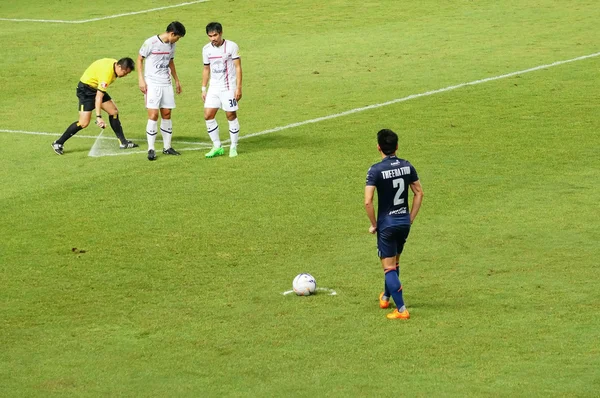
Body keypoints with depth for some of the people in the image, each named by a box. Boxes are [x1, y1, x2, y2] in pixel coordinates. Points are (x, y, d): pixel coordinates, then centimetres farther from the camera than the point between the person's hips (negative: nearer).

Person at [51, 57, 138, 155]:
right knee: (84, 123, -14)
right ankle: (58, 143, -5)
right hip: (86, 89, -9)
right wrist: (98, 117, -39)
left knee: (114, 111, 5)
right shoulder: (107, 73, -33)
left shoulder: (115, 64, -5)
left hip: (96, 87, 9)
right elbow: (98, 97, -36)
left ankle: (123, 142, 14)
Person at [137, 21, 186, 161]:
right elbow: (139, 59, -4)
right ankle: (151, 149, -5)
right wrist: (141, 79, -10)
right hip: (152, 83, -6)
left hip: (166, 83, 6)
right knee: (153, 115, -10)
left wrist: (176, 80, 27)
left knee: (167, 114, 8)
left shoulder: (171, 45, 8)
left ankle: (167, 147, 17)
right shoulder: (151, 43, -12)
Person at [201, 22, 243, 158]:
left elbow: (238, 67, -9)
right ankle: (217, 147, 7)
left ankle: (234, 147, 11)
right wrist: (203, 89, 12)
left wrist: (239, 88, -14)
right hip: (213, 88, 5)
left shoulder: (231, 46, -9)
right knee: (208, 115, -3)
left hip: (229, 87, -5)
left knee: (231, 116, -1)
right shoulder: (206, 49, 5)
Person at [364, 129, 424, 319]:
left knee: (389, 267, 1)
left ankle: (401, 310, -5)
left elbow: (368, 202, -21)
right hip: (404, 223, 6)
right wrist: (411, 218, 14)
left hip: (387, 224, -6)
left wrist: (374, 224, -7)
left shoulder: (376, 170, -17)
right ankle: (386, 297, 43)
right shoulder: (407, 166, -1)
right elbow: (419, 193, 7)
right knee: (394, 262, 25)